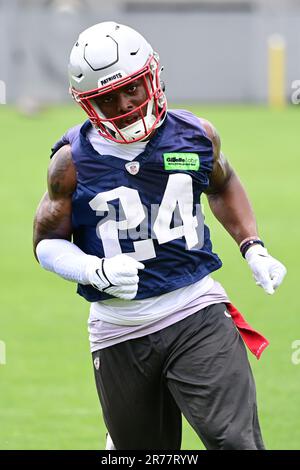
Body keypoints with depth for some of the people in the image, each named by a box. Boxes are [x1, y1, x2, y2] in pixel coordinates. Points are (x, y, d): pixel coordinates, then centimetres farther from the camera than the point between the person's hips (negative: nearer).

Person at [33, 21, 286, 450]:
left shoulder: (194, 135, 2)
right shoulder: (74, 161, -4)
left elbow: (222, 187, 24)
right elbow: (48, 241, 4)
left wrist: (254, 250, 11)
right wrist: (97, 272, -15)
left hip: (196, 313, 0)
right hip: (120, 330, 0)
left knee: (234, 440, -15)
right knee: (140, 449, 10)